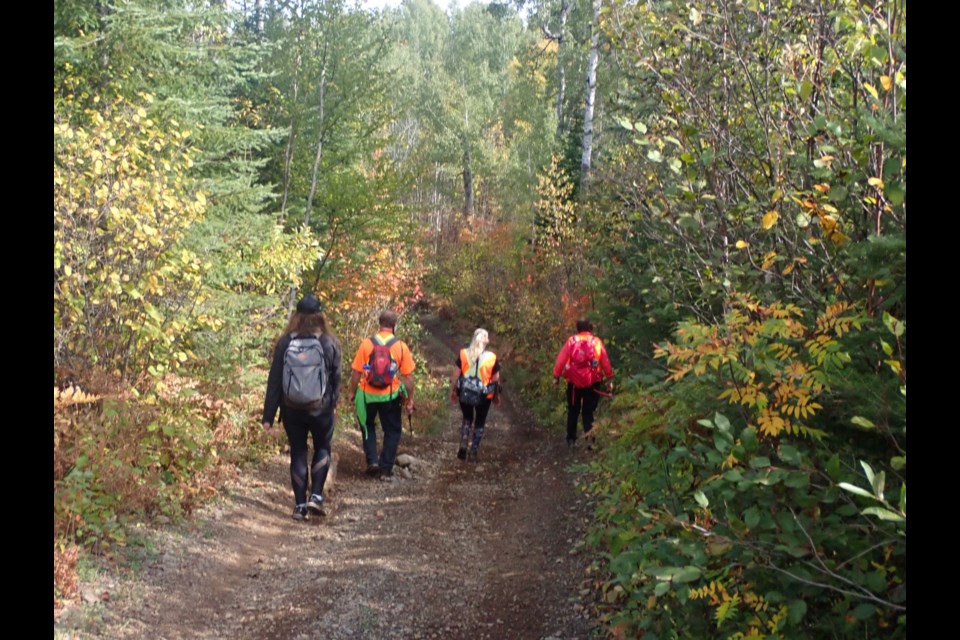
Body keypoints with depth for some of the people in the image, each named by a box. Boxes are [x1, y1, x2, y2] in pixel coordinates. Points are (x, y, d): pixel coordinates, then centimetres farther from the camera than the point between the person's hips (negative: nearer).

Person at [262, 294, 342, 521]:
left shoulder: (285, 342, -6)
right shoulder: (329, 343, -8)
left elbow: (274, 381, -5)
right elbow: (336, 378, -1)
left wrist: (268, 416, -1)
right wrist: (332, 404, 16)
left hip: (292, 409, 1)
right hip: (321, 409, -1)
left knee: (298, 453, 12)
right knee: (322, 449, 19)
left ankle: (300, 505, 13)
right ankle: (316, 496, 6)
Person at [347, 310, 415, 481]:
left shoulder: (366, 343, -7)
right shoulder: (401, 346, -8)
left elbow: (356, 372, -4)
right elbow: (408, 376, -7)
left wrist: (352, 392, 10)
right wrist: (410, 399, 3)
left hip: (368, 395, 1)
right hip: (390, 396, -1)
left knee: (368, 427, 23)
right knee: (392, 432, 14)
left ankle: (372, 461, 12)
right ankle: (385, 469, 13)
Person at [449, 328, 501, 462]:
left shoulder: (463, 354, -7)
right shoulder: (491, 358, -10)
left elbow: (456, 375, -3)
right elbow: (496, 380, -2)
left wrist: (452, 391, 10)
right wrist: (497, 396, 12)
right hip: (484, 396, -1)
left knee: (467, 418, 24)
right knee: (479, 422, 18)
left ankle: (463, 444, 5)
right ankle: (473, 452, 17)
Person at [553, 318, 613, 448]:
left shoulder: (571, 341, 0)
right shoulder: (596, 342, 1)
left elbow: (561, 359, -4)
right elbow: (605, 362, 0)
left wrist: (556, 376, 2)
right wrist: (610, 379, 7)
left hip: (574, 382, 0)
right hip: (592, 383, 0)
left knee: (573, 411, 14)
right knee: (588, 411, 8)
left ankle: (571, 439, 15)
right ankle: (589, 437, -9)